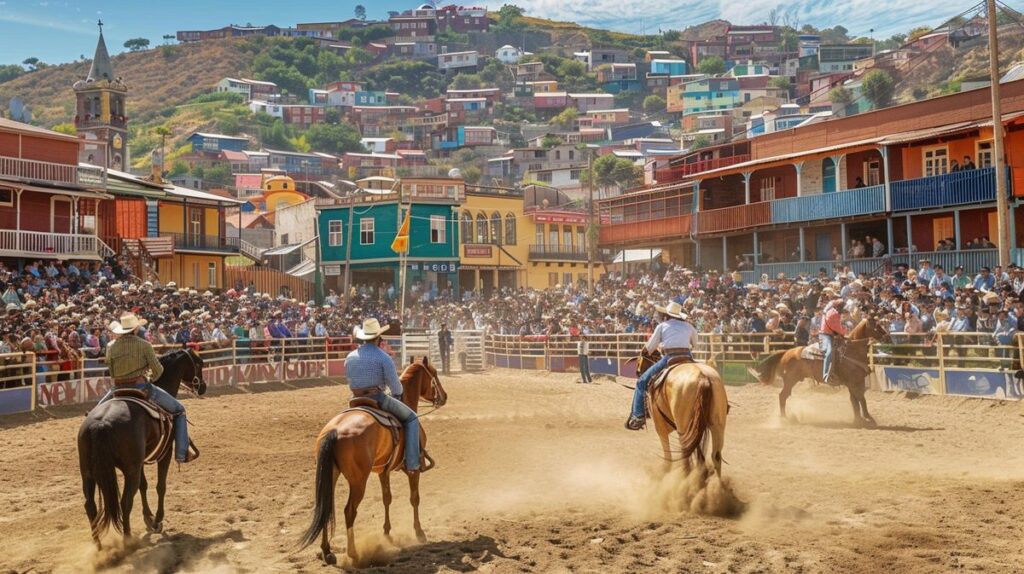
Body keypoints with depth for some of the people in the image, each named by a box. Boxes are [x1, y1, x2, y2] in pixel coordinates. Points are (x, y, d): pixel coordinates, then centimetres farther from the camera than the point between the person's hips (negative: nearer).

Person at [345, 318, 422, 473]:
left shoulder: (350, 357, 8)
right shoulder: (383, 357, -10)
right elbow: (395, 385, -9)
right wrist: (397, 396, 13)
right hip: (378, 398, -6)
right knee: (411, 419, 7)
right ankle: (412, 463, -2)